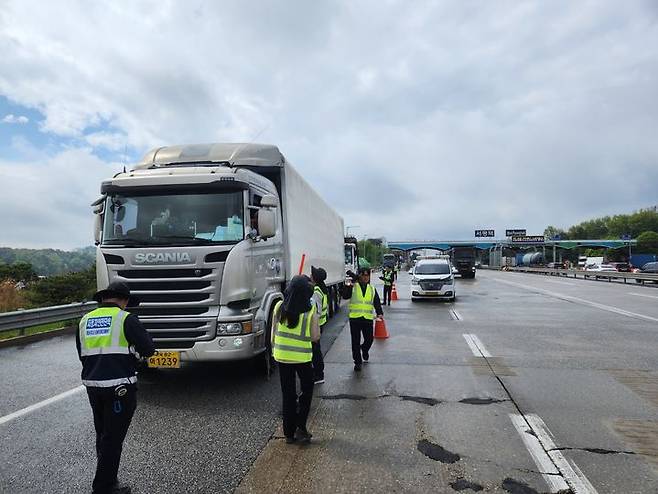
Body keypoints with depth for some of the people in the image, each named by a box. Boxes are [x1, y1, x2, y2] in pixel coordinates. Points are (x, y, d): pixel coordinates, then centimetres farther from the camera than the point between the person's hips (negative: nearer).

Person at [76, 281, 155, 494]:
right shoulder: (126, 319, -11)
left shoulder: (85, 320, 8)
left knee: (102, 435, 21)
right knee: (113, 439, 5)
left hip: (92, 385, 7)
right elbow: (148, 349, -11)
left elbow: (82, 355, 14)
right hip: (119, 387, -6)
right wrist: (132, 349, 9)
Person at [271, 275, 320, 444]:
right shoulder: (310, 310, -13)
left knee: (288, 395, 13)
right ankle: (300, 428, 13)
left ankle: (289, 433, 21)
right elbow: (315, 337, -9)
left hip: (282, 356, 2)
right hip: (302, 357, -2)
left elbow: (273, 333, 1)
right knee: (307, 390, 20)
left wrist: (274, 350, 14)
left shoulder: (279, 307, -6)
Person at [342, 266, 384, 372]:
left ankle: (364, 350, 41)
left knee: (369, 339, 6)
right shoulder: (353, 287, 1)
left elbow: (377, 303, 9)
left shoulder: (372, 289, 12)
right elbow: (345, 296, -13)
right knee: (355, 342, 2)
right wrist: (347, 286, -29)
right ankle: (357, 362, 14)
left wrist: (380, 313, -7)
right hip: (355, 318, -2)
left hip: (368, 318, 2)